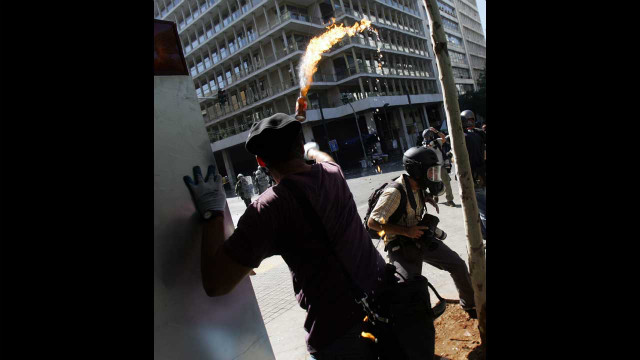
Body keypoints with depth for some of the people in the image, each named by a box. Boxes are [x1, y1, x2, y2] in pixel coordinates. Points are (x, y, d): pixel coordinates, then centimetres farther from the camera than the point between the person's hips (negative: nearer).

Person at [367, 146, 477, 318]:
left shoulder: (419, 186, -2)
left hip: (421, 237, 8)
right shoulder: (395, 192, -27)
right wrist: (406, 231, -26)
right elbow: (372, 222, -26)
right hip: (400, 247, -8)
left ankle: (470, 304, 36)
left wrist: (428, 199, 1)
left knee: (458, 265, 11)